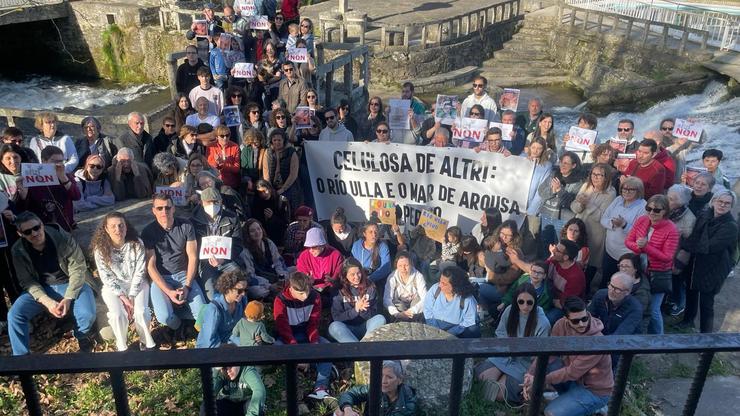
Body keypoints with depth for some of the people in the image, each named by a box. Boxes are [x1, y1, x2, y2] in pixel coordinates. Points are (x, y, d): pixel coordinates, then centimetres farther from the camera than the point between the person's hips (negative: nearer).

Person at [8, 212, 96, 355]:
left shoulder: (62, 237, -19)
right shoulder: (18, 251, -11)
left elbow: (78, 268, -15)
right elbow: (27, 281, -8)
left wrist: (68, 298, -24)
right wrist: (47, 301, -24)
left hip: (70, 284, -3)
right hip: (41, 289, 3)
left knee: (87, 314, -28)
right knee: (14, 315, -19)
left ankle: (83, 339, 9)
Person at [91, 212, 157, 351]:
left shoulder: (137, 243, -15)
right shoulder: (100, 248, -14)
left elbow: (139, 273, -12)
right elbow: (106, 278, -11)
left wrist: (132, 297, -18)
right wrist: (122, 297, -19)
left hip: (136, 283, 0)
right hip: (113, 286, 0)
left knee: (141, 312, -24)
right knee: (118, 315, -25)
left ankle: (146, 342, 2)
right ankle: (122, 346, -1)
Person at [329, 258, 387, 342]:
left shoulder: (370, 287, 1)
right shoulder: (339, 291, -2)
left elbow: (374, 314, -1)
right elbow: (336, 317, -6)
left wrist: (363, 310, -22)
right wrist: (355, 310, -20)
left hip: (367, 327, 1)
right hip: (348, 330, -1)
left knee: (380, 319, -27)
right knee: (334, 326, -32)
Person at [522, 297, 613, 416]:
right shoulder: (561, 325, -14)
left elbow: (572, 373, -27)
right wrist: (530, 375, -26)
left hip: (595, 391, -6)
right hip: (575, 379, 6)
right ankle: (567, 395, 9)